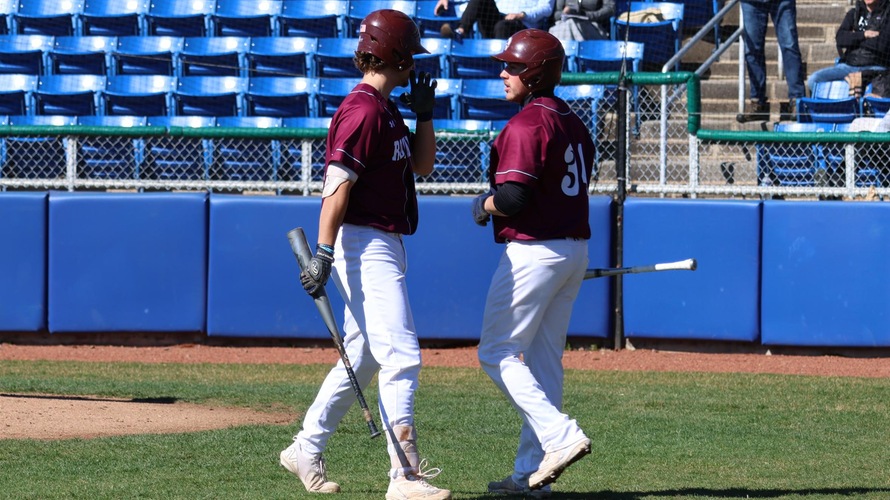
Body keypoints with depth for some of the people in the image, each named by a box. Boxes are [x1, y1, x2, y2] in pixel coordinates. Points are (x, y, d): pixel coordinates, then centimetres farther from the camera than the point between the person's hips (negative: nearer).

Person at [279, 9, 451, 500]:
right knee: (400, 358, -13)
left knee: (363, 359, 16)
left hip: (383, 247, 11)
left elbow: (421, 164, 21)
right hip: (364, 245, -11)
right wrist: (323, 253, -25)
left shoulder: (386, 109, 16)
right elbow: (336, 185, -20)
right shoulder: (363, 110, -15)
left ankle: (306, 450, 25)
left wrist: (424, 111, 8)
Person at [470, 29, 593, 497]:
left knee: (497, 353, -1)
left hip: (533, 251, -9)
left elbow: (513, 197, -24)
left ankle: (561, 436, -16)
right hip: (575, 250, 9)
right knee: (544, 360, 11)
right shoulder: (574, 124, 13)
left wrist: (484, 205, -4)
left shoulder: (526, 124, -16)